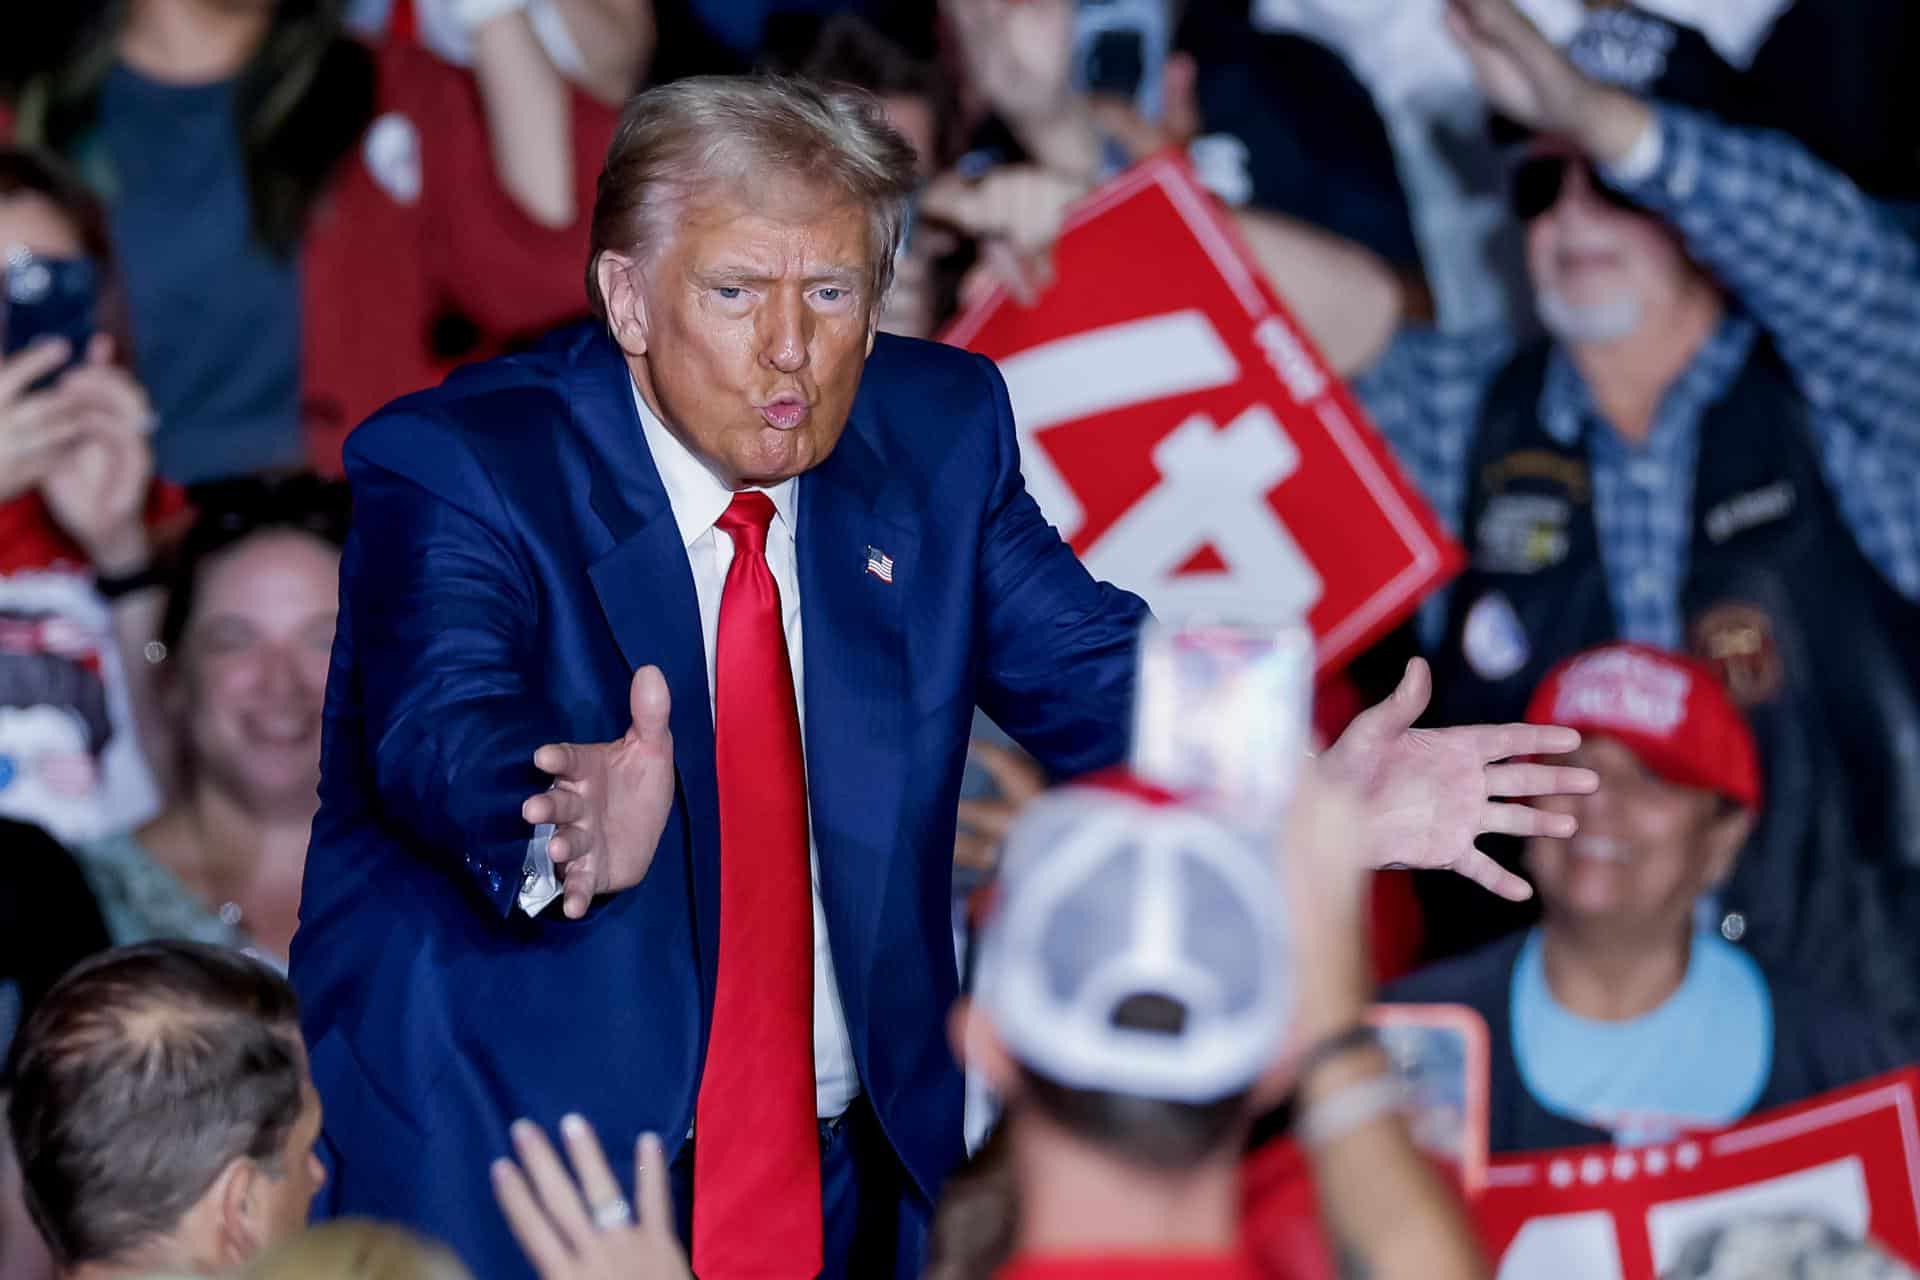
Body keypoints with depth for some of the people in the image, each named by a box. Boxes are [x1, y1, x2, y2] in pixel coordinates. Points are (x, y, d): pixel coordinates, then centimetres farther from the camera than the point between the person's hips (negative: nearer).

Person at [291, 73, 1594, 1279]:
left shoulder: (935, 432, 2)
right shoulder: (453, 470, -14)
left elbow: (1092, 671, -4)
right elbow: (445, 729, -31)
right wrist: (575, 827, -54)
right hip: (509, 1163, -5)